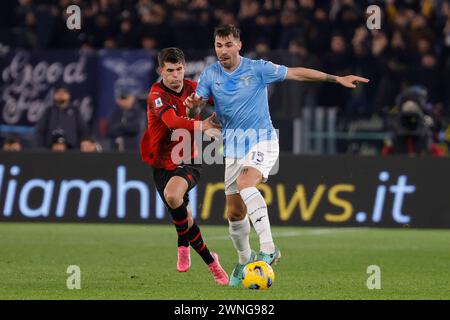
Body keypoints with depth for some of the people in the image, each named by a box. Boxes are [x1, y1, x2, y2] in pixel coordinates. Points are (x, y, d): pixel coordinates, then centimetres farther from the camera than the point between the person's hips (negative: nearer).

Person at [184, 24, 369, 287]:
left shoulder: (257, 69, -7)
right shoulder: (210, 75, 1)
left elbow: (296, 73, -4)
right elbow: (196, 108, -2)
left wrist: (336, 79, -7)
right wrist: (193, 104, -28)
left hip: (262, 139, -4)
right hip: (233, 145, 4)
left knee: (245, 183, -33)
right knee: (235, 212, 5)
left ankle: (268, 248, -36)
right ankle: (245, 260, 29)